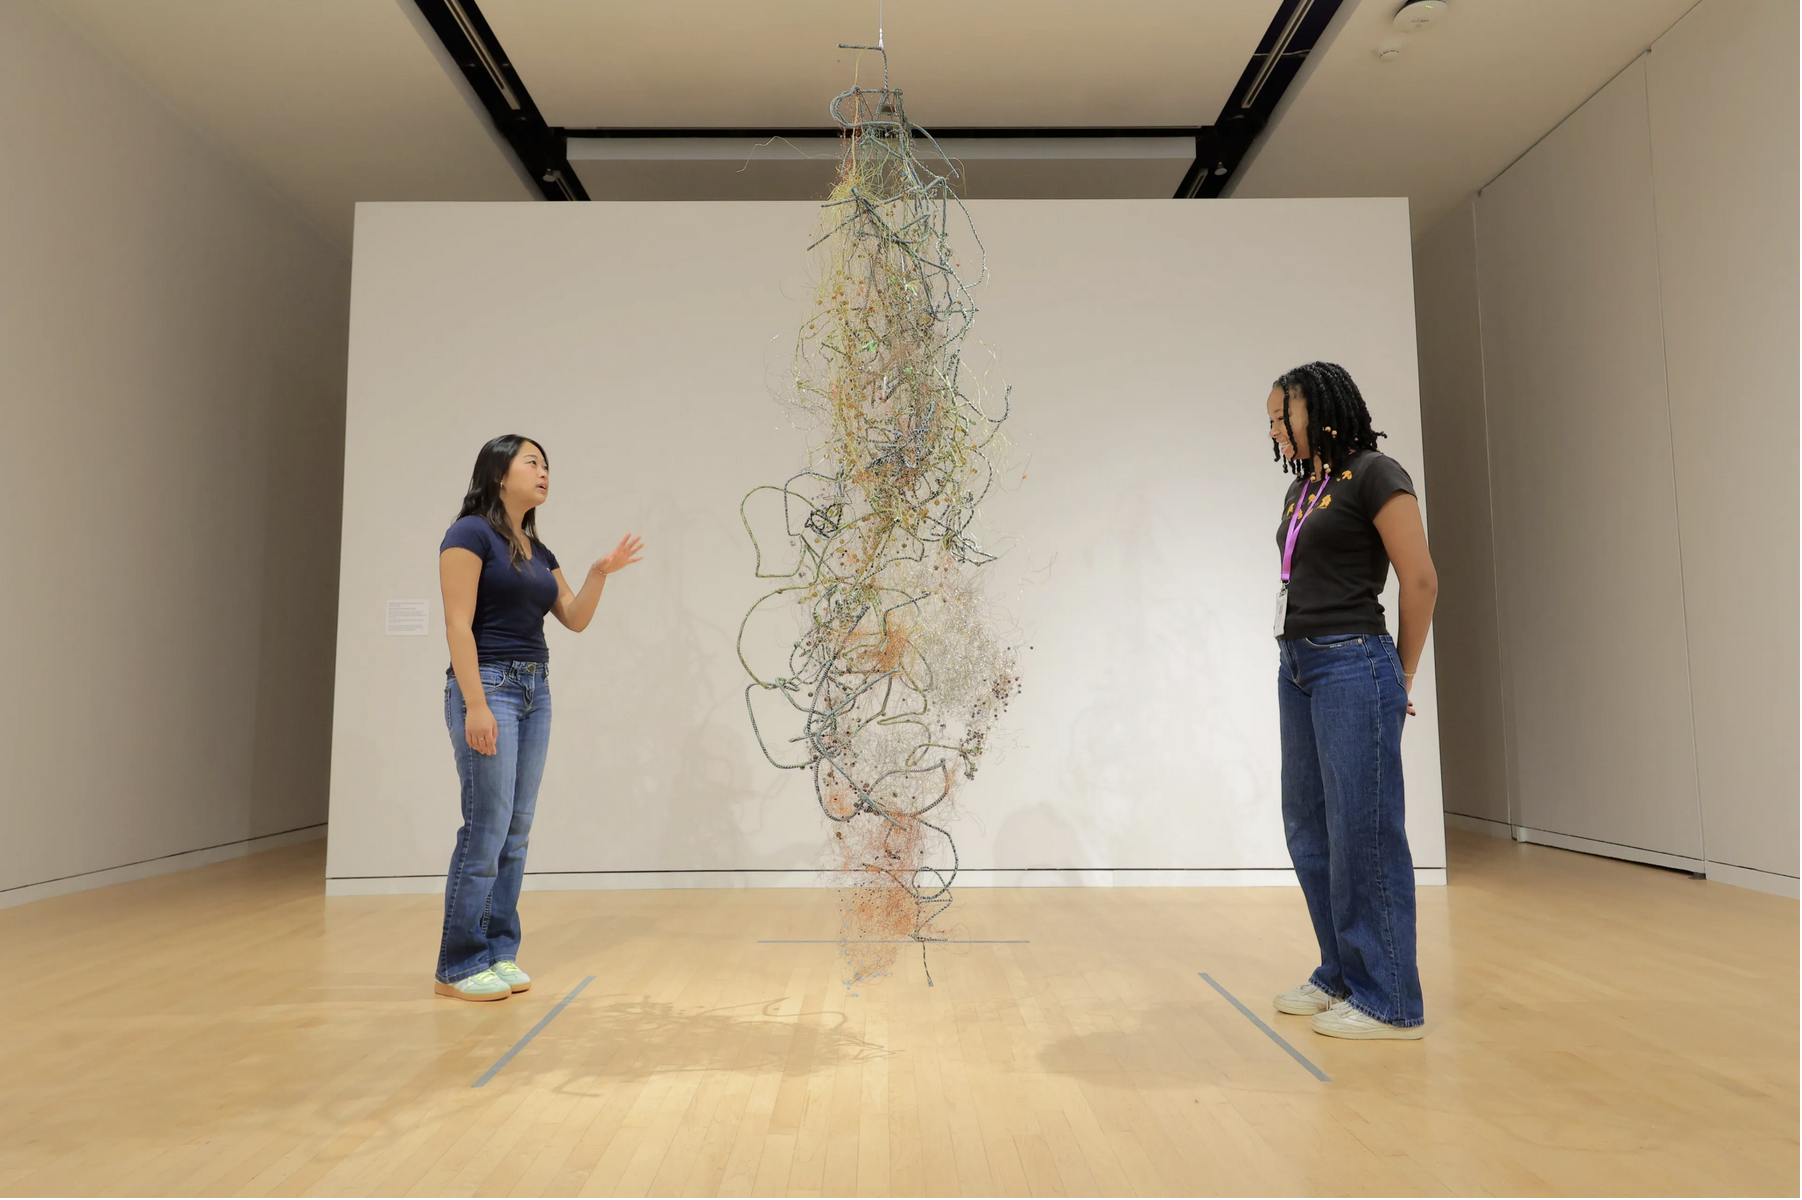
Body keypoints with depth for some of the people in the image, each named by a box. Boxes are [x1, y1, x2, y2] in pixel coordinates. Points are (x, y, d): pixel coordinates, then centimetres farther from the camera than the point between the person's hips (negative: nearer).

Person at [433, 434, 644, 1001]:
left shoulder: (538, 550, 16)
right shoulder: (471, 533, -7)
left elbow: (575, 618, 14)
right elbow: (458, 624, -13)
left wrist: (600, 571, -3)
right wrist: (475, 705, -19)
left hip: (535, 690, 8)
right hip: (489, 685, -8)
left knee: (517, 832, 9)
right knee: (486, 829, -6)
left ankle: (499, 953, 18)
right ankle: (458, 967, 6)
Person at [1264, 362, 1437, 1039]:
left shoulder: (1373, 475, -6)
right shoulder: (1301, 488, 17)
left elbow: (1420, 582, -8)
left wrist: (1401, 679, -1)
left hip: (1352, 669, -9)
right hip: (1297, 668, 9)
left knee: (1363, 832, -4)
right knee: (1308, 829, 13)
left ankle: (1389, 1002, 9)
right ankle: (1341, 975, 27)